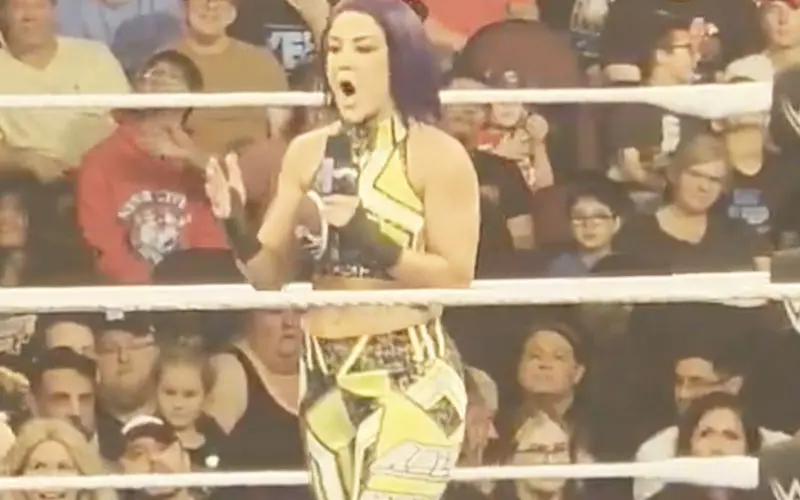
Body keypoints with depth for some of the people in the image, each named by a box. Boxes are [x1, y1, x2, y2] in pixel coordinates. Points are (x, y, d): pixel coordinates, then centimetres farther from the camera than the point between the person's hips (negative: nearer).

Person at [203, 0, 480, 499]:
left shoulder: (437, 155, -7)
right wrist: (239, 232, -12)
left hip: (411, 374, -6)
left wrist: (373, 244, -25)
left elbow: (456, 278, -13)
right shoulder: (307, 152, 8)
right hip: (326, 373, 6)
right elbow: (271, 274, 8)